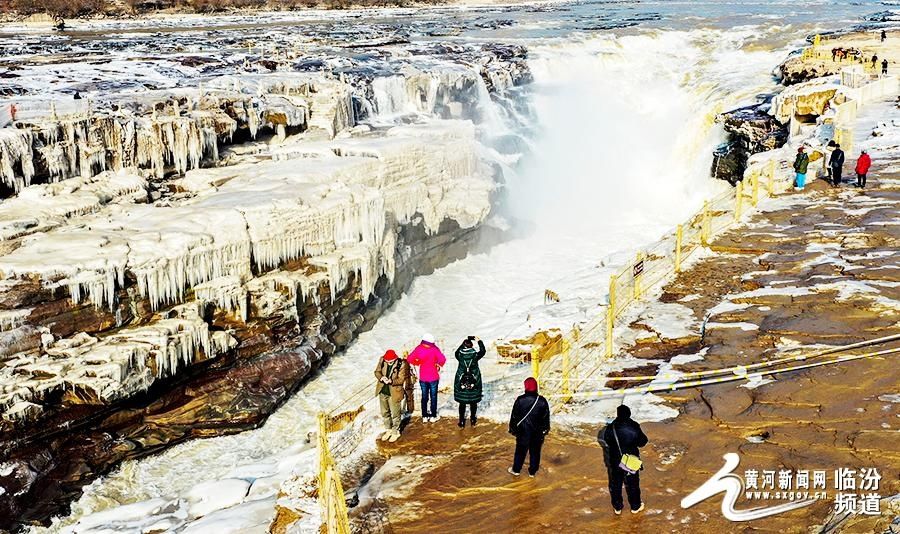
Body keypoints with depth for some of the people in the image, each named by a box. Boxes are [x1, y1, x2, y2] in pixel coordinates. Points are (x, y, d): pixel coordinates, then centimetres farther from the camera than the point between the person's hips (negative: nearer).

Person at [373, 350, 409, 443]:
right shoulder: (382, 360, -9)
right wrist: (381, 377, -22)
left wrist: (391, 381, -35)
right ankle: (388, 430, 40)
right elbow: (377, 371, 1)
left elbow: (401, 379, -17)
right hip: (382, 391, 5)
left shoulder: (401, 364, -21)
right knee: (384, 413, 20)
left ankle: (395, 432, 30)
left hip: (394, 393, -5)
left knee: (395, 414, 10)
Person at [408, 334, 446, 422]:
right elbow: (442, 359, -22)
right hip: (433, 377, -2)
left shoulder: (419, 349, -8)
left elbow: (410, 359, -8)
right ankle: (433, 416, 15)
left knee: (424, 396, 14)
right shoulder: (434, 349, -15)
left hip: (422, 378, 2)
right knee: (433, 396, 10)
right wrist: (439, 365, -1)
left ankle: (424, 416, 18)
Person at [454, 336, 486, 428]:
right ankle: (473, 420, 29)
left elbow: (457, 351, 13)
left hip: (461, 384, 0)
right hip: (474, 384, 0)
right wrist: (479, 341, 19)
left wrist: (463, 343, 18)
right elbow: (483, 351, 8)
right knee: (473, 403, 16)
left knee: (462, 403, 11)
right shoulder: (475, 355, -13)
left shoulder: (460, 355, -12)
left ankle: (462, 422, 17)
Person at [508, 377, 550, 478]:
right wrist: (545, 430, 13)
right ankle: (532, 472, 23)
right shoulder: (542, 401, -10)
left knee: (520, 450, 14)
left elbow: (514, 416, -6)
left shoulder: (520, 400, -14)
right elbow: (546, 418, 0)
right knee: (535, 452, 14)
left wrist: (513, 429, 7)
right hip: (538, 432, 1)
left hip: (523, 431, -1)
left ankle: (516, 470, 26)